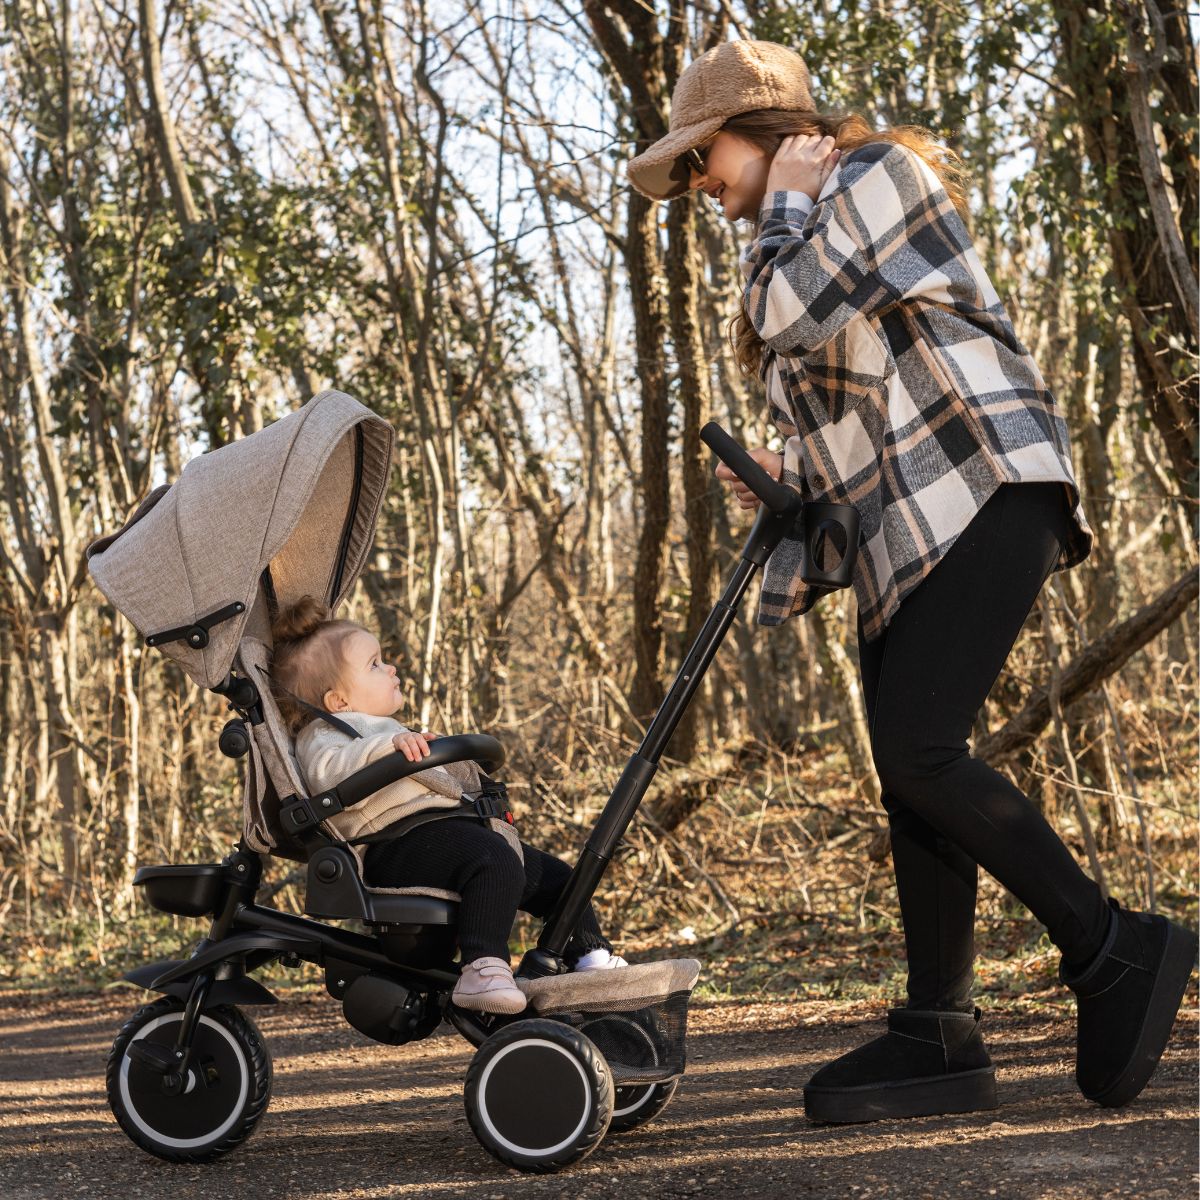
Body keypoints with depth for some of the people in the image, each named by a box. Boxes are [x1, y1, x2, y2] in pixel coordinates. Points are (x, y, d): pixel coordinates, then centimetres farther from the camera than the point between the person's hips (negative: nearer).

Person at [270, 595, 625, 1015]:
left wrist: (464, 773, 51)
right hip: (399, 842, -11)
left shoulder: (381, 730, 34)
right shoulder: (323, 733, -1)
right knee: (494, 862, -36)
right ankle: (483, 970, -45)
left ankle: (592, 955, 25)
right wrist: (389, 745, -37)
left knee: (552, 875, 15)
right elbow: (328, 771, -27)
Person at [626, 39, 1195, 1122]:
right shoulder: (802, 247, 25)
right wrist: (790, 476, 11)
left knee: (915, 749, -20)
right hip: (903, 535, 10)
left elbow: (796, 315, -17)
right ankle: (938, 1039, 3)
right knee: (909, 775, 2)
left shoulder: (879, 172, -3)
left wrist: (789, 200, -1)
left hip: (982, 495, -10)